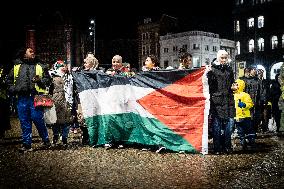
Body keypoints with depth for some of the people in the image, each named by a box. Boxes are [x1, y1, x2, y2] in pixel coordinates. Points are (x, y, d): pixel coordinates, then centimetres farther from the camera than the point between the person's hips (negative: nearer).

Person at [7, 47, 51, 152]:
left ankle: (46, 140, 12)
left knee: (37, 119, -6)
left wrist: (40, 80, -13)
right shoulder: (17, 67, 16)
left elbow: (48, 79, 7)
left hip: (35, 97, -2)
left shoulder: (40, 66, 11)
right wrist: (13, 89, 9)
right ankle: (27, 144, 11)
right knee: (24, 122, 4)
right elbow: (9, 80, 25)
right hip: (22, 98, 3)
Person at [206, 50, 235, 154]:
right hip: (216, 99, -5)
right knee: (217, 124, -1)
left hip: (228, 100, 5)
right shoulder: (212, 68, 1)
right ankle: (217, 148, 6)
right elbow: (209, 83, -7)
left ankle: (227, 146, 16)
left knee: (229, 122, 3)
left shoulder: (229, 69, 17)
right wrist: (208, 73, -22)